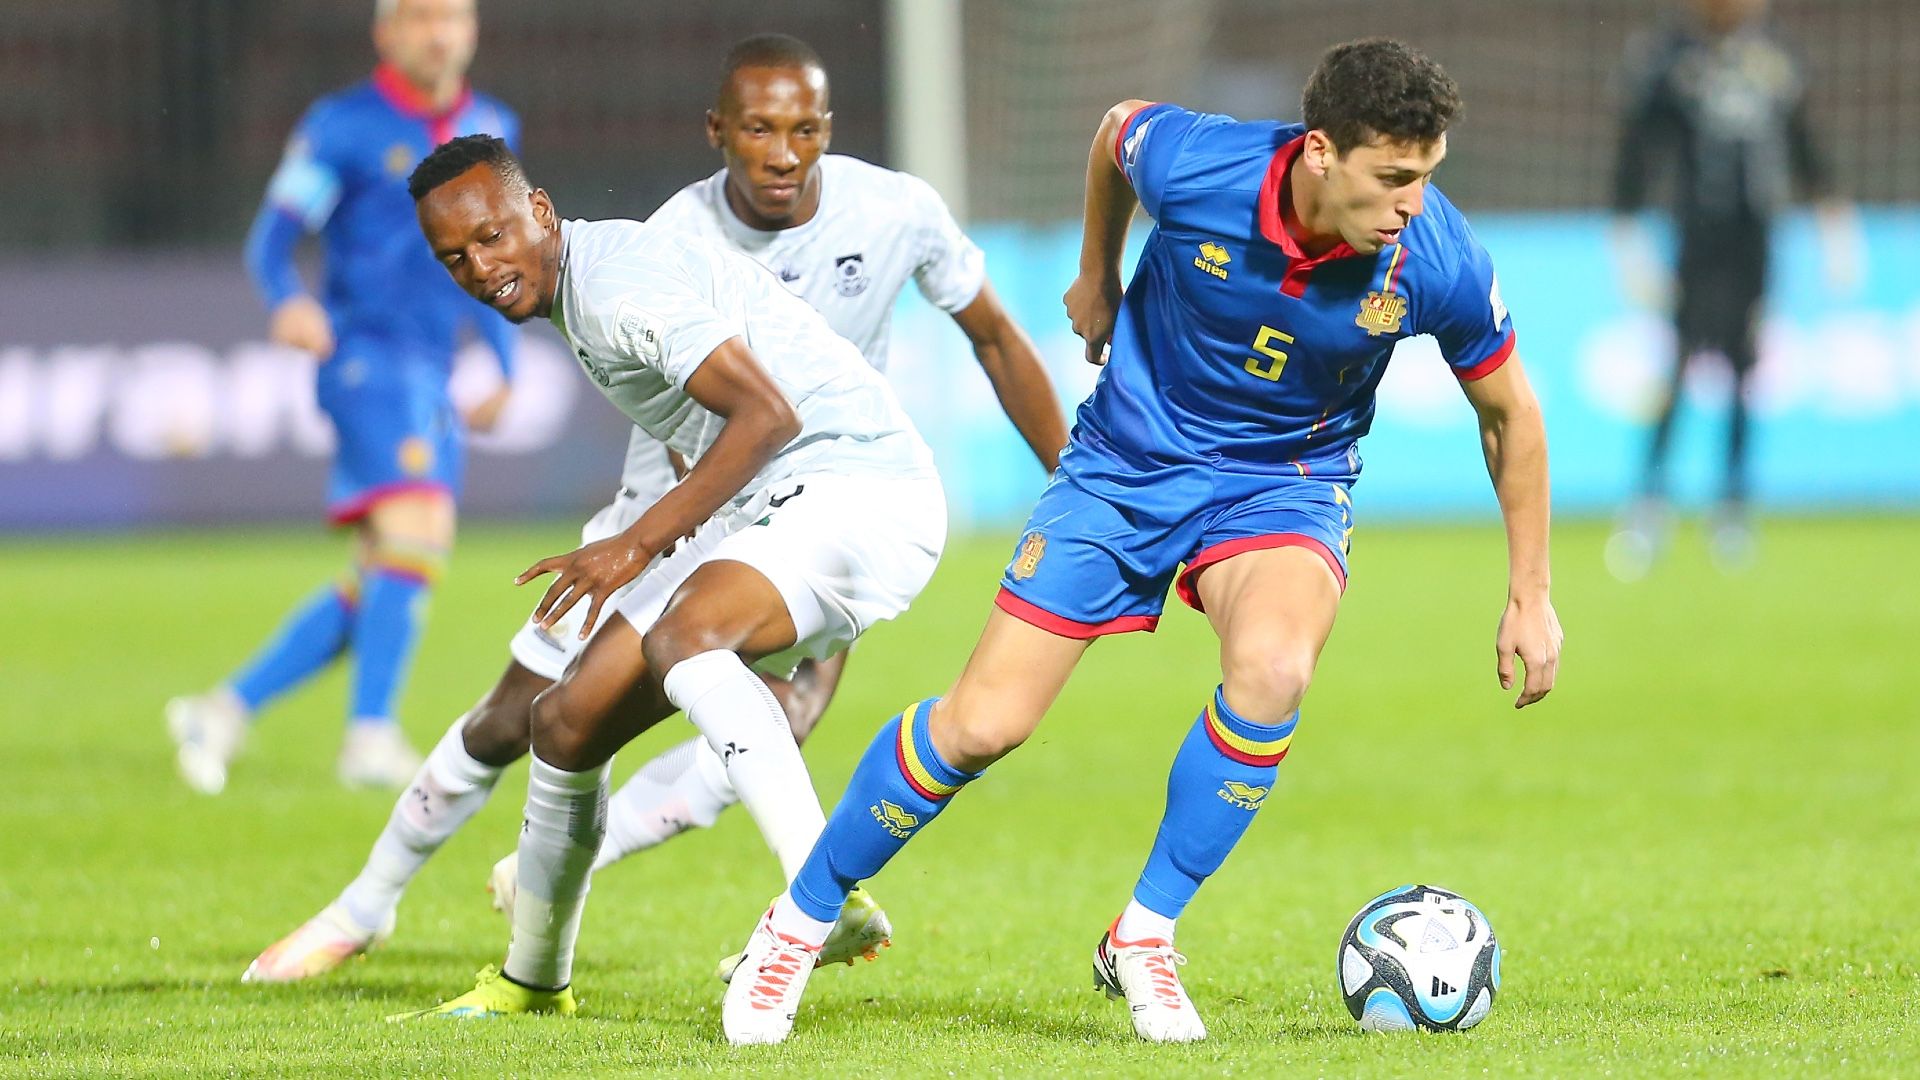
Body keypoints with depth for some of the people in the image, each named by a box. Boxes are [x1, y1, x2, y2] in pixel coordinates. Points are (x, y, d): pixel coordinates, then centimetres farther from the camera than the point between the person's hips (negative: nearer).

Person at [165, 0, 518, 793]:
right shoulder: (342, 126, -2)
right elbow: (272, 240, -3)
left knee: (378, 594, 5)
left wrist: (503, 364, 17)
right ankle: (371, 737, -25)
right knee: (414, 538, -24)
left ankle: (226, 710, 13)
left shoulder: (490, 130, 16)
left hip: (432, 384, 7)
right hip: (367, 362, -7)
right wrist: (288, 302, -24)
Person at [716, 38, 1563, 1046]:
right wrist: (1097, 274, 15)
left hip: (1284, 484, 0)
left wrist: (1530, 594, 2)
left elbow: (1509, 412, -3)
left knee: (1271, 668, -32)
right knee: (982, 725, -6)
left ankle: (1142, 939, -13)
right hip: (1127, 463, 0)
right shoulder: (1193, 166, -26)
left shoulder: (1437, 262, -23)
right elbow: (1116, 129, 1)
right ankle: (799, 920, 17)